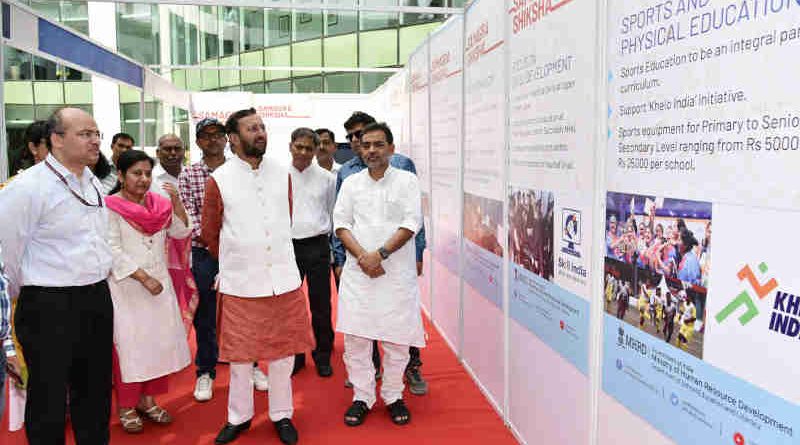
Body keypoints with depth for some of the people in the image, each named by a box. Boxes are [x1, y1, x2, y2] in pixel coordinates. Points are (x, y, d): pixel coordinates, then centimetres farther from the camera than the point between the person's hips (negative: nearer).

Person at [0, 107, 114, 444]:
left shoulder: (92, 181, 8)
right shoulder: (29, 187, -15)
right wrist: (28, 294, 0)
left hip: (98, 300, 7)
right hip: (50, 307, -7)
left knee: (95, 393, 19)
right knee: (49, 399, 9)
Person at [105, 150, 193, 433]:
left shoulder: (159, 203, 6)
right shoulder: (110, 207, -9)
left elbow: (181, 232, 3)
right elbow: (113, 251, -14)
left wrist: (176, 202, -11)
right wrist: (143, 277, -17)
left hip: (159, 282, 6)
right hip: (127, 287, -5)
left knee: (158, 340, 10)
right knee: (128, 343, 1)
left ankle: (147, 399, 25)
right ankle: (126, 406, 16)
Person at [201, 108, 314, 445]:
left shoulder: (283, 173, 5)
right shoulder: (219, 180, -4)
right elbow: (209, 233, 6)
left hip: (283, 279, 2)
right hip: (240, 282, -2)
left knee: (283, 352, 11)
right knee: (240, 354, 11)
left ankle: (282, 415, 28)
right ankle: (239, 417, 30)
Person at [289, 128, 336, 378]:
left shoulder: (326, 178, 5)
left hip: (317, 246, 0)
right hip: (287, 245, 1)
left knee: (321, 304, 4)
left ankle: (323, 356, 19)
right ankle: (294, 355, 23)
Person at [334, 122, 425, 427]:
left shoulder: (407, 181, 4)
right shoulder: (351, 183, 11)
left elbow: (411, 223, -5)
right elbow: (341, 223, 5)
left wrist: (380, 254, -14)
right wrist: (362, 256, -10)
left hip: (397, 272, -2)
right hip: (358, 272, 2)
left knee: (397, 338, 3)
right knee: (355, 337, 2)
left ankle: (393, 396, 20)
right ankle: (362, 397, 17)